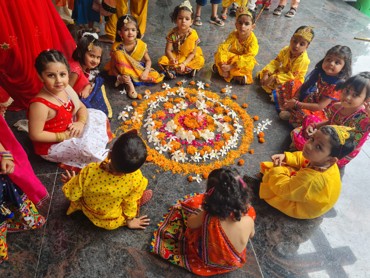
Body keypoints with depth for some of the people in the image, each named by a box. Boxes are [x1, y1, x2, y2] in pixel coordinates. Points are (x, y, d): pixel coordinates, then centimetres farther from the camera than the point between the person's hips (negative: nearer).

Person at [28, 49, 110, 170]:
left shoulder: (67, 89, -9)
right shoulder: (40, 105, -31)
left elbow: (81, 108, 3)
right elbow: (35, 135, -25)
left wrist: (81, 122, -17)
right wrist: (64, 136, -24)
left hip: (68, 129, 8)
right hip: (51, 146, -8)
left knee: (99, 115, 9)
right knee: (88, 148, -29)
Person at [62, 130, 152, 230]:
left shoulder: (90, 172, -37)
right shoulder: (136, 178, -35)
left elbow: (71, 194, -19)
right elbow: (130, 202, -15)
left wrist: (71, 182, 4)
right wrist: (130, 220, 6)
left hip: (89, 213, 1)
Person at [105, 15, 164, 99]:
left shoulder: (141, 45, -13)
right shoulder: (117, 47, -19)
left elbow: (148, 60, -3)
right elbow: (113, 66, -15)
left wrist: (146, 72, -22)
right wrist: (120, 77, -33)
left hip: (139, 69, 2)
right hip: (123, 71, -2)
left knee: (156, 76, -19)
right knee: (118, 53, -31)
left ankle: (131, 79, -16)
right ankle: (129, 83, -29)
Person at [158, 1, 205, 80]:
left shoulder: (193, 34, -18)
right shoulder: (173, 33, -16)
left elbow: (193, 53, -16)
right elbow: (168, 50, -15)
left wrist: (184, 63, -28)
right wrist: (172, 59, -35)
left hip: (188, 58, -1)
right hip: (176, 56, 1)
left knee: (200, 61, -27)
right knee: (162, 60, -23)